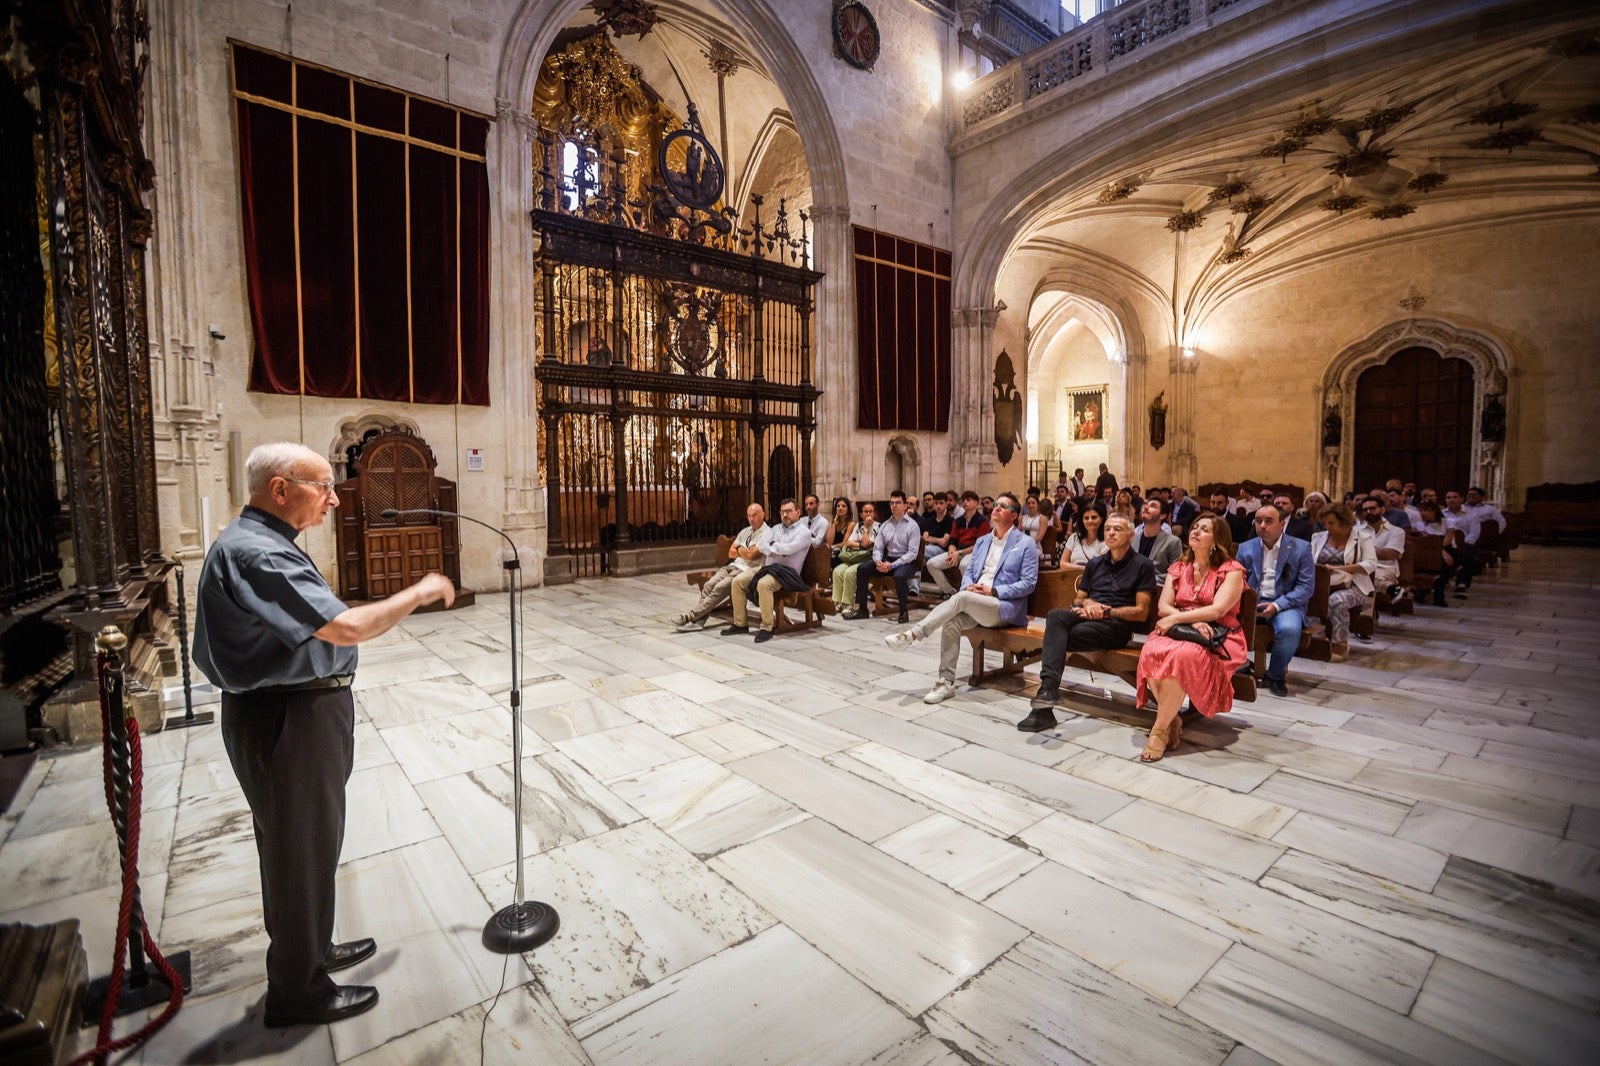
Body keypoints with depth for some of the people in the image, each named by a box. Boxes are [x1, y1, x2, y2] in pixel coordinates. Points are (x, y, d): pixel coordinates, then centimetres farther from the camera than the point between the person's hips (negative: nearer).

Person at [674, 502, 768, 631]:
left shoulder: (766, 533, -5)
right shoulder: (745, 531, 21)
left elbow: (751, 555, -15)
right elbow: (731, 553, 16)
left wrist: (739, 548, 5)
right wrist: (746, 552, -2)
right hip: (733, 566, 8)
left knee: (720, 588, -25)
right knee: (708, 585, -16)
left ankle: (690, 616, -22)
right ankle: (698, 620, -22)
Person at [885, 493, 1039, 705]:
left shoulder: (1025, 544, 2)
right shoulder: (982, 541, 19)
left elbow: (1028, 583, -5)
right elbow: (968, 572, 18)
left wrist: (994, 591, -15)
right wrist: (969, 586, -7)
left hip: (1005, 607, -5)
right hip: (973, 604, 5)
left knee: (962, 598, -32)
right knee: (952, 622, -27)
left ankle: (912, 634, -31)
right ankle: (946, 683, -23)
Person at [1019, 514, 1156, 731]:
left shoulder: (1142, 565, 8)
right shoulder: (1095, 563, 25)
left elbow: (1141, 612, 0)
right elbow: (1077, 600, 25)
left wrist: (1106, 611, -11)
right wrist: (1087, 603, 1)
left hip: (1117, 625, -4)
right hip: (1088, 616, 5)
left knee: (1057, 637, -30)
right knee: (1056, 615, -32)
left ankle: (1044, 708, -28)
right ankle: (1048, 687, -43)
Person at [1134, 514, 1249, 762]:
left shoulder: (1232, 571, 1)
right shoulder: (1178, 568, 16)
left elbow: (1217, 610, -14)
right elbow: (1163, 607, 4)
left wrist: (1176, 618, -19)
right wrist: (1191, 620, -14)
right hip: (1179, 631, 4)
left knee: (1183, 655, -38)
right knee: (1152, 651, -32)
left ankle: (1160, 729, -26)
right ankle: (1173, 719, -15)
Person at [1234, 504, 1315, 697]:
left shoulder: (1301, 548, 2)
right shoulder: (1246, 548, 11)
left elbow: (1306, 586, -5)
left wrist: (1277, 605, -18)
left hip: (1285, 604, -2)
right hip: (1251, 602, 2)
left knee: (1289, 628, -36)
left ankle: (1276, 675, -8)